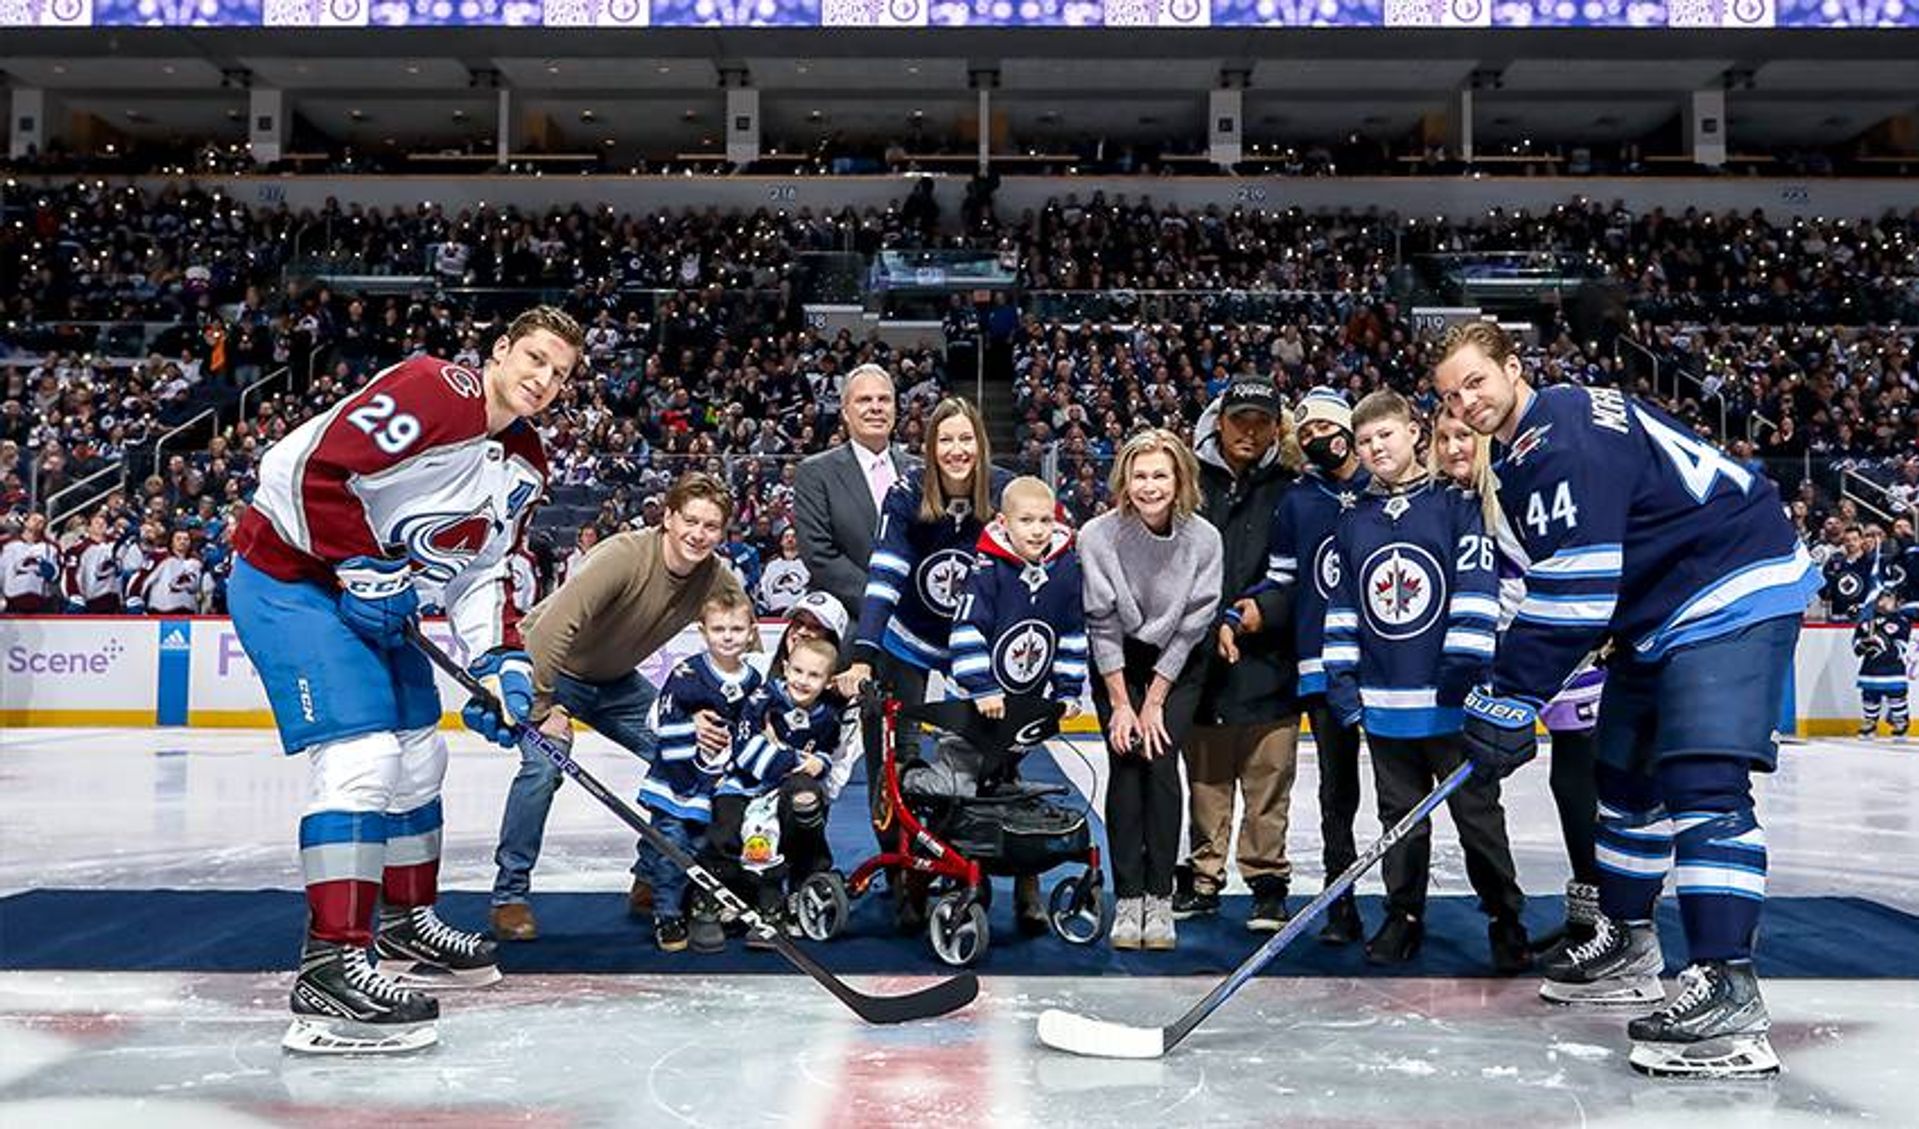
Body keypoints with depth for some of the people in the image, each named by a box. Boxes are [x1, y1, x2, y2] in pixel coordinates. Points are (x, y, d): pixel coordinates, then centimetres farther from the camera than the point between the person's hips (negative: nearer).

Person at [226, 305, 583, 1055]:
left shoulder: (525, 464, 6)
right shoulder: (433, 391, -22)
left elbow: (479, 570, 10)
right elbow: (308, 468, -26)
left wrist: (500, 663, -2)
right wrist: (362, 569, -22)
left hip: (374, 594, 10)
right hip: (292, 574, -10)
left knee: (418, 755, 15)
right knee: (361, 753, -20)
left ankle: (405, 925, 33)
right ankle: (329, 967, -19)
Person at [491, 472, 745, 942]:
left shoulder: (718, 582, -14)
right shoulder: (624, 556, -33)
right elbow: (553, 627, -38)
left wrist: (711, 717, -20)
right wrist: (546, 709, -35)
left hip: (616, 681, 6)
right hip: (548, 668, -6)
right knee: (544, 765, -26)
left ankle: (651, 883, 11)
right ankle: (509, 895, -10)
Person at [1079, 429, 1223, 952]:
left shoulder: (1203, 538, -17)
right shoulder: (1098, 535, -19)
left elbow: (1191, 625, -12)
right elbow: (1102, 623, -13)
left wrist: (1154, 703, -12)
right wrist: (1121, 704, -12)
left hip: (1177, 664, 0)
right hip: (1116, 663, 0)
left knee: (1161, 760, -11)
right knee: (1126, 764, -10)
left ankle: (1160, 899, -4)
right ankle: (1127, 899, -4)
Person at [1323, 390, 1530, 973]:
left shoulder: (1457, 505, -3)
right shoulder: (1353, 525, 10)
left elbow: (1476, 593, -8)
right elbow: (1341, 611, 13)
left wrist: (1462, 672, -15)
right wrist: (1342, 684, 6)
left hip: (1450, 703, -4)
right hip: (1384, 702, 4)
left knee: (1478, 813, 4)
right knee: (1401, 816, 12)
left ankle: (1505, 919, 16)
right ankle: (1404, 917, 22)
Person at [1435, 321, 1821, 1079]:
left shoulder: (1562, 433, -20)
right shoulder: (1523, 451, 13)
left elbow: (1574, 586, -27)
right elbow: (1562, 582, 20)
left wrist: (1515, 698, -26)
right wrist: (1510, 688, 14)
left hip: (1737, 591, -11)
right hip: (1660, 611, 11)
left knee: (1702, 779, -21)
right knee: (1626, 771, 16)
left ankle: (1728, 991, -24)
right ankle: (1628, 945, 30)